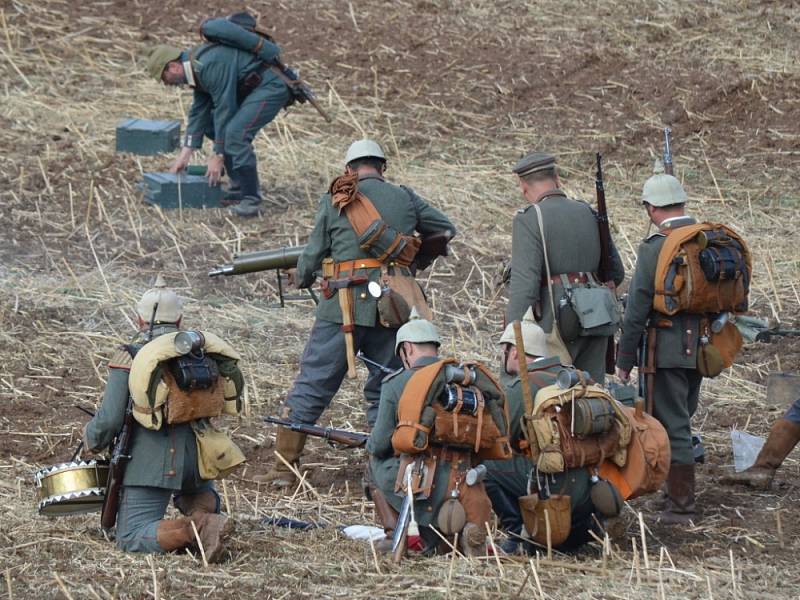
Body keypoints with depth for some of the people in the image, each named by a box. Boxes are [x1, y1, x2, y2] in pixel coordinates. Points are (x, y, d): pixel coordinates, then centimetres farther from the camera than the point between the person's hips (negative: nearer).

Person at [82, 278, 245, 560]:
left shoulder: (129, 358, -5)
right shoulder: (202, 350, 8)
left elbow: (109, 419, -9)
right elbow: (233, 391, 19)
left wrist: (91, 441, 13)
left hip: (152, 459, -5)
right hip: (197, 454, 5)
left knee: (131, 539, -4)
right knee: (200, 492, 38)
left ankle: (196, 528, -27)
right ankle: (203, 513, 2)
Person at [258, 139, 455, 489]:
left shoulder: (334, 201, 4)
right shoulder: (405, 198, 11)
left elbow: (312, 256, 9)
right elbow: (445, 230, 25)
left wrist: (302, 279, 30)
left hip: (346, 303, -2)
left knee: (312, 384, 3)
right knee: (385, 391, 13)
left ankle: (284, 467, 3)